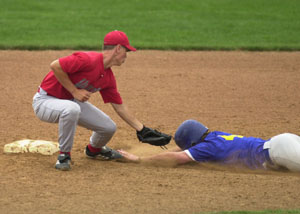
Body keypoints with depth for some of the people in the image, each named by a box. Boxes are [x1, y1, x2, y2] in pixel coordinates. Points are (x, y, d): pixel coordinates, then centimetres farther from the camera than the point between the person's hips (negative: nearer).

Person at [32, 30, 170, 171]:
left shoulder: (108, 78, 1)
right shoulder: (89, 60, -28)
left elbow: (120, 107, 10)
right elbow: (55, 66, -31)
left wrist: (142, 130, 10)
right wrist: (75, 91, -25)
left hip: (71, 102, 8)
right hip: (45, 101, -8)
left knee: (109, 127, -1)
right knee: (71, 108, -41)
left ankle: (94, 149, 35)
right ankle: (64, 155, -19)